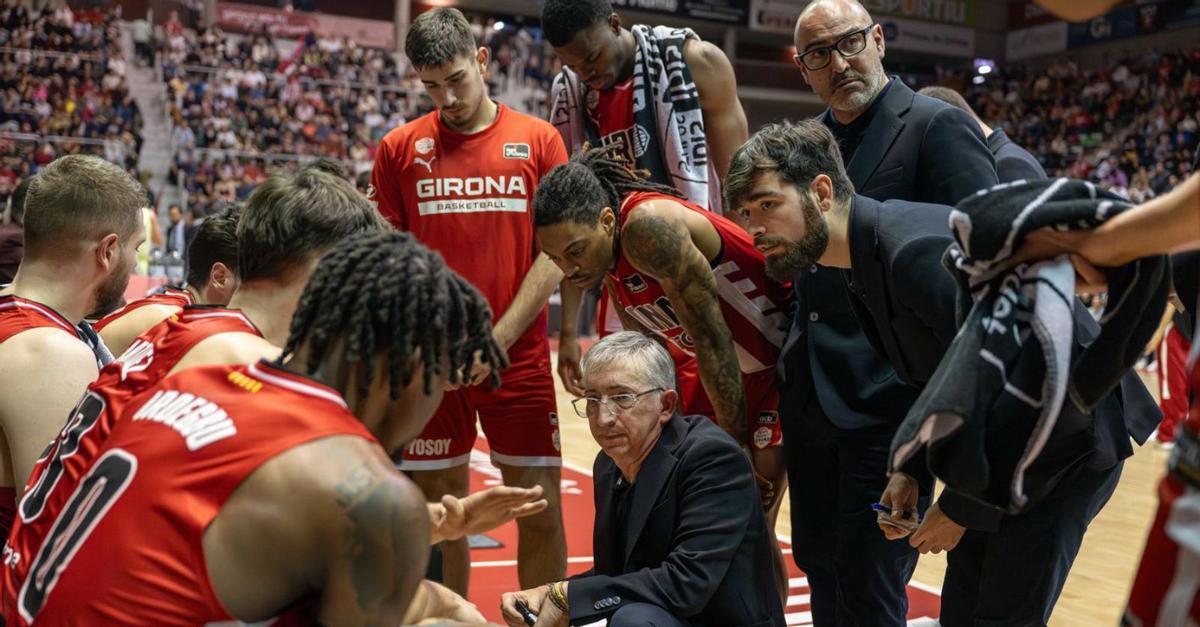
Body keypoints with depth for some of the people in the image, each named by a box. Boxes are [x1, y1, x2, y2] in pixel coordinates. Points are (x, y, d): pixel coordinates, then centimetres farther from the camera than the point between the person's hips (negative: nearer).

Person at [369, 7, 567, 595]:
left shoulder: (539, 140, 3)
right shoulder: (399, 148, 5)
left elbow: (553, 253, 0)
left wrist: (499, 339, -8)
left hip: (519, 356, 0)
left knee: (541, 512, 4)